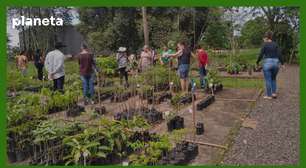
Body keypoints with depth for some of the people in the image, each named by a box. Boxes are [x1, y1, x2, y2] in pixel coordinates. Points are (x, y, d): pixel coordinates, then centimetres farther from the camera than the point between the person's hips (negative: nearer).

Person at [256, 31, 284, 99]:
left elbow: (261, 55, -8)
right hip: (275, 63, 5)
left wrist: (257, 62, 6)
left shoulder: (265, 45, -5)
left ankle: (269, 95, 9)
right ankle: (274, 93, 19)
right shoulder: (275, 44, 6)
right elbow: (279, 55, 1)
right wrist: (282, 63, 6)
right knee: (273, 79, 22)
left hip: (267, 63, -5)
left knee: (268, 80, 3)